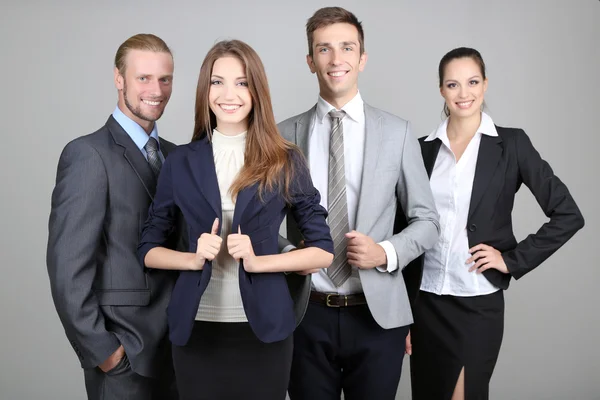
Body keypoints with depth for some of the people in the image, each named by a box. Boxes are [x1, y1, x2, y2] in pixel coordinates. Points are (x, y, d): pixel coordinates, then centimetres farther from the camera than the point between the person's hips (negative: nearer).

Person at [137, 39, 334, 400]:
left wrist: (257, 262, -14)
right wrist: (195, 258, -11)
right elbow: (149, 249, 7)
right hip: (196, 329, 1)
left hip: (263, 328, -1)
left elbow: (324, 250, -1)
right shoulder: (181, 163, 2)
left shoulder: (286, 162, -2)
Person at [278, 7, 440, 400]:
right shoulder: (285, 135, 2)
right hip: (307, 313, 1)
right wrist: (288, 252, -11)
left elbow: (427, 220, 4)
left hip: (377, 315, 0)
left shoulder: (397, 132, 1)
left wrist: (387, 252, -13)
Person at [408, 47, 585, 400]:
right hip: (425, 299, 4)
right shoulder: (425, 148, 5)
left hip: (479, 301, -3)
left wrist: (513, 260, -9)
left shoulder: (512, 144, -4)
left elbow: (568, 215, -4)